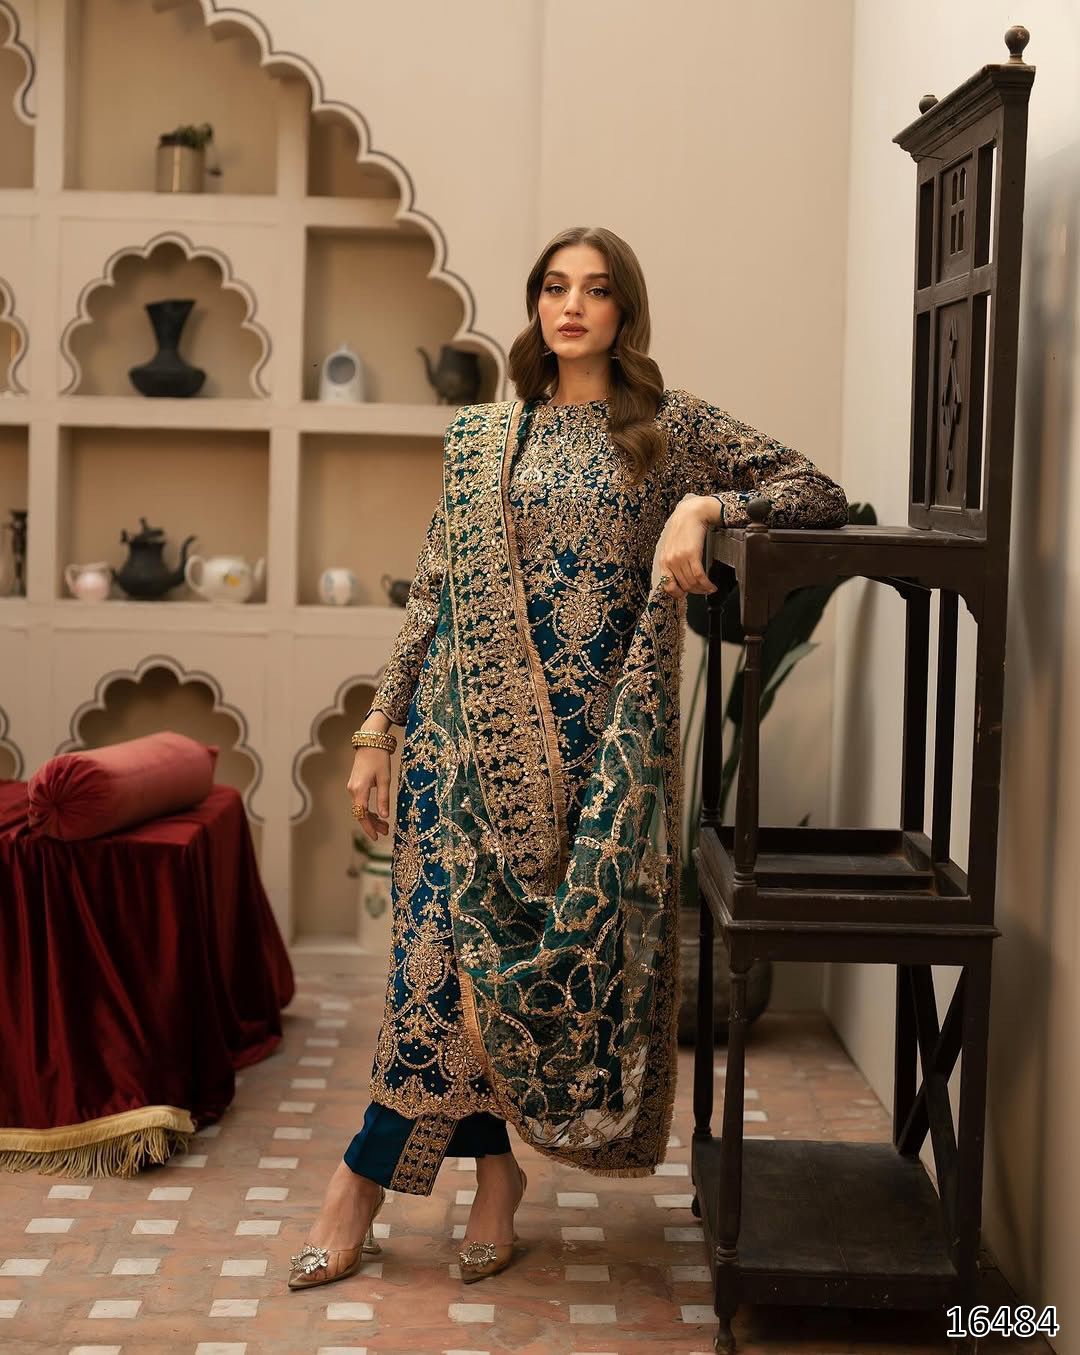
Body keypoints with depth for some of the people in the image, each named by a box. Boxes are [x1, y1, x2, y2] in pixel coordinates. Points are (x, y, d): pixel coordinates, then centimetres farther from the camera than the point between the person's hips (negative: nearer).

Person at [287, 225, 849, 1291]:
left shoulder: (671, 428, 4)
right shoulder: (481, 435, 10)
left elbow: (821, 495, 0)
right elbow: (433, 594, 10)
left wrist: (704, 506, -16)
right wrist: (377, 732, 7)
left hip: (594, 744, -1)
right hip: (469, 726, 1)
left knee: (561, 942, 0)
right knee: (458, 944, -4)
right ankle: (493, 1169, 13)